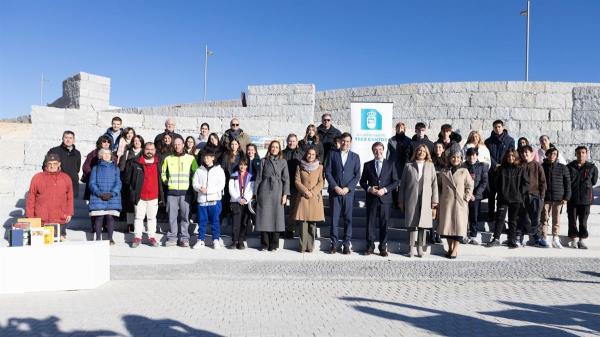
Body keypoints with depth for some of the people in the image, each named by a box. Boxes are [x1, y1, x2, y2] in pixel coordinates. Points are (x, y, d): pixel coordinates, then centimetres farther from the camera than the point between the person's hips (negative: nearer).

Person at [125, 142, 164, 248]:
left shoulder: (158, 164, 4)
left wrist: (161, 195, 8)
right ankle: (137, 237, 12)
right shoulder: (135, 162, -2)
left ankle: (152, 237, 17)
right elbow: (127, 178, 4)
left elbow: (161, 180, 10)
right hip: (139, 196, -1)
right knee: (138, 217, 5)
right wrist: (131, 190, 3)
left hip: (154, 196, 1)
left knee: (152, 217, 10)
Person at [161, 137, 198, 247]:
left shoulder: (191, 158, 5)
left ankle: (184, 238, 5)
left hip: (185, 191, -1)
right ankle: (172, 237, 9)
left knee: (185, 215, -1)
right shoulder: (168, 158, 11)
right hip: (171, 192, 1)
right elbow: (163, 172, 21)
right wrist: (166, 182, 10)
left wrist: (191, 184, 1)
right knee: (172, 215, 1)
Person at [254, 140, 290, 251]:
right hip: (264, 191, 0)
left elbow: (286, 179, 5)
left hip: (277, 191, 0)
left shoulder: (283, 162, 9)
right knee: (264, 216, -1)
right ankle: (264, 244, 8)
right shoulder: (264, 161, 10)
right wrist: (256, 192, 2)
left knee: (276, 216, 0)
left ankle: (274, 244, 9)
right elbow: (258, 177, 9)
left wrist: (285, 194, -3)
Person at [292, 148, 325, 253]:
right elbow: (297, 181, 3)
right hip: (303, 197, 0)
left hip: (315, 197, 0)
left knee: (313, 222, -2)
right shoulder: (300, 167, 9)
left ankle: (310, 246, 4)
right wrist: (306, 191, -9)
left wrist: (312, 192, -9)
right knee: (303, 222, -4)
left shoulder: (320, 167, 8)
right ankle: (303, 246, 1)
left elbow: (321, 182, 3)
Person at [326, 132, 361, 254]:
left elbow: (357, 175, 4)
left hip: (348, 192, 0)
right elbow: (327, 172, 1)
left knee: (348, 218, 2)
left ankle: (347, 244, 9)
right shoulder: (333, 154, 7)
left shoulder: (355, 157, 9)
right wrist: (335, 187, -9)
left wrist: (348, 188, -9)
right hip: (334, 191, 0)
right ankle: (334, 243, 9)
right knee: (334, 218, 1)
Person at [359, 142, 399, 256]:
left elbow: (395, 181, 3)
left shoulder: (390, 164, 6)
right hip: (371, 199, 1)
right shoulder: (367, 165, 8)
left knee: (384, 223, 3)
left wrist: (385, 189, -11)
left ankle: (383, 247, 12)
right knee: (370, 222, 3)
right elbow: (362, 181, 10)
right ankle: (370, 246, 12)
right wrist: (369, 188, -9)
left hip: (385, 198, -1)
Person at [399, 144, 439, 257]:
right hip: (411, 200, -1)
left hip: (426, 201, 1)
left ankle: (420, 248, 13)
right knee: (412, 225, 0)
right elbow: (403, 184, 8)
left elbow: (434, 184, 6)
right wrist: (401, 201, 5)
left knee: (423, 225, 3)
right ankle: (411, 248, 8)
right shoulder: (408, 166, 9)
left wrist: (434, 202, 1)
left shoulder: (430, 166, 10)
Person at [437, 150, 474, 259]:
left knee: (459, 225, -4)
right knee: (447, 224, 4)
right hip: (446, 202, 2)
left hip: (460, 203, -2)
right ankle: (450, 248, 16)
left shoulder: (464, 171, 5)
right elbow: (439, 186, 14)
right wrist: (440, 198, 5)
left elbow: (469, 186, 5)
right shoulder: (443, 172, 9)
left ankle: (455, 250, 0)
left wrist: (466, 198, -5)